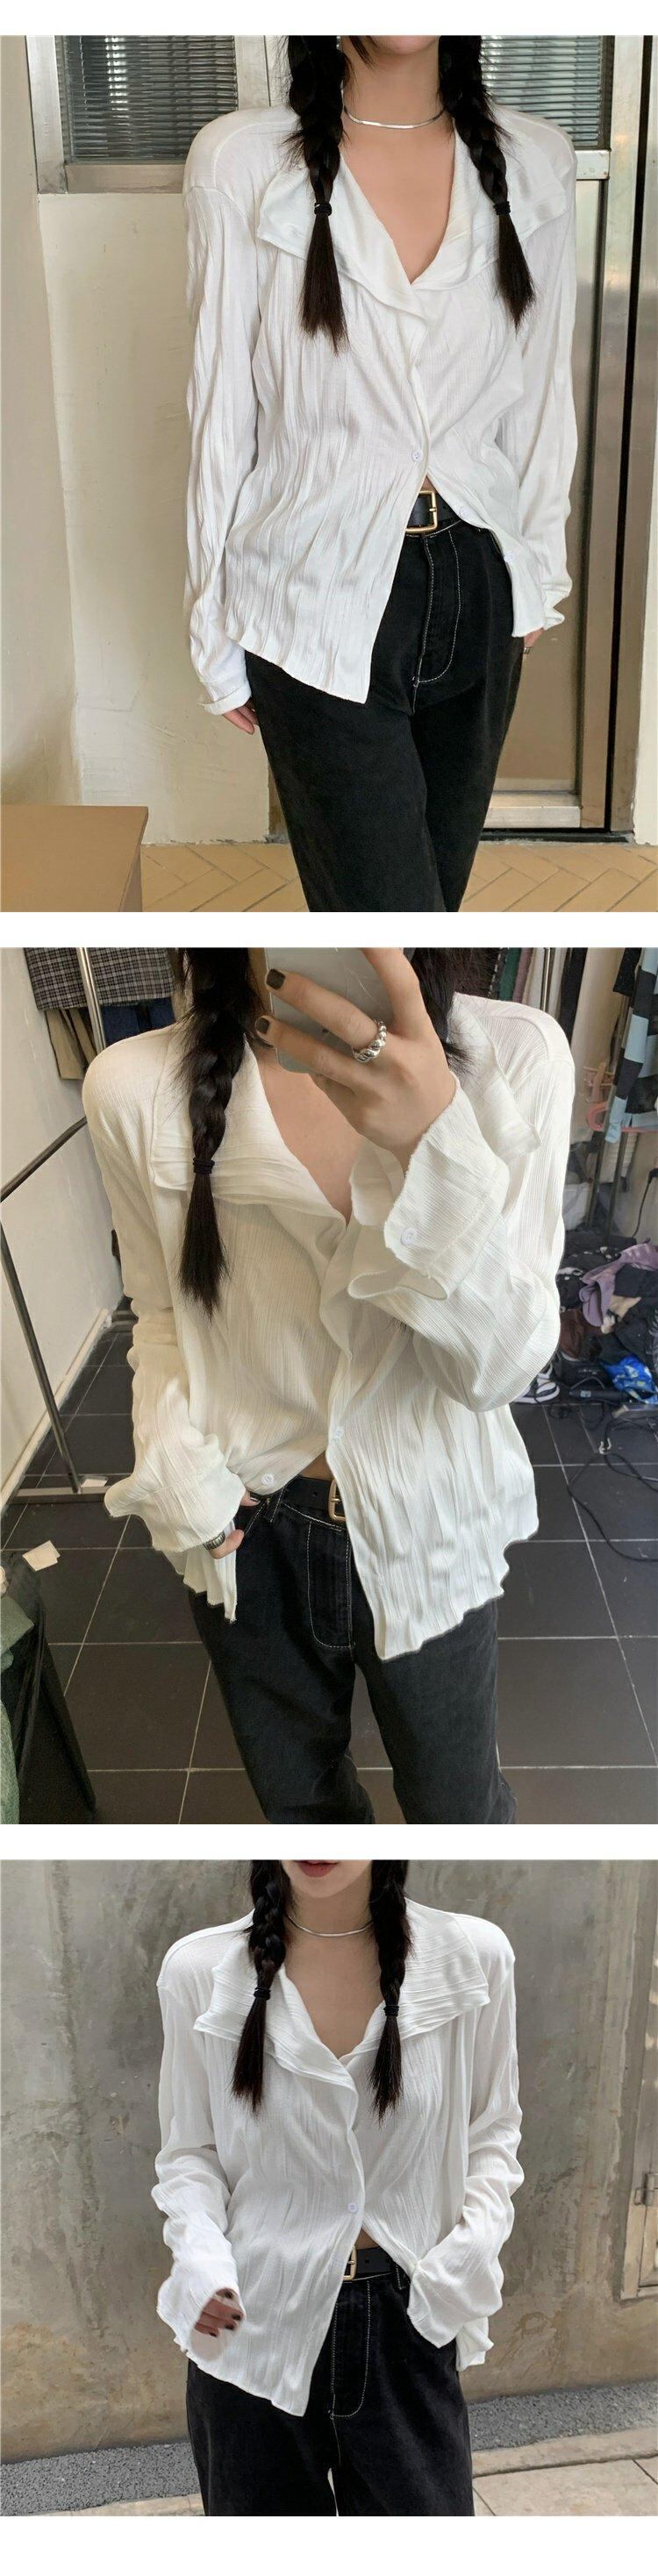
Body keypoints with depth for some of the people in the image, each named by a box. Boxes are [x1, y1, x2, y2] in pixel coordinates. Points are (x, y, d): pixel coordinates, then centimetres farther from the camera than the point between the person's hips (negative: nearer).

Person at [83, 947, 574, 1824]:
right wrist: (171, 1457, -17)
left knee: (457, 1805, 24)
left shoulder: (515, 1055, -20)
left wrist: (435, 1143, -38)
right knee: (297, 1792, 27)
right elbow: (163, 1313, 1)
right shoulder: (136, 1087, -16)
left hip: (427, 1530, -1)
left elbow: (499, 1365, -22)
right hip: (244, 1531, 1)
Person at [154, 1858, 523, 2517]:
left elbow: (492, 2129, 4)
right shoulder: (198, 1970, -12)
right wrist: (199, 2253, -17)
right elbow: (189, 2151, 1)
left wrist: (477, 2241, -11)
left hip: (407, 2318, 0)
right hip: (253, 2326, 0)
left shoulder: (472, 1957, -10)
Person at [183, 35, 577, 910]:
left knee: (437, 879, 16)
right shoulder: (243, 161, -8)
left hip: (480, 590, 4)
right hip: (325, 604, -4)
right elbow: (222, 412, -4)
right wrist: (216, 627, 0)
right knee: (387, 906, -5)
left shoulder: (536, 163, 2)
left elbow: (543, 392, 11)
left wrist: (539, 572, 15)